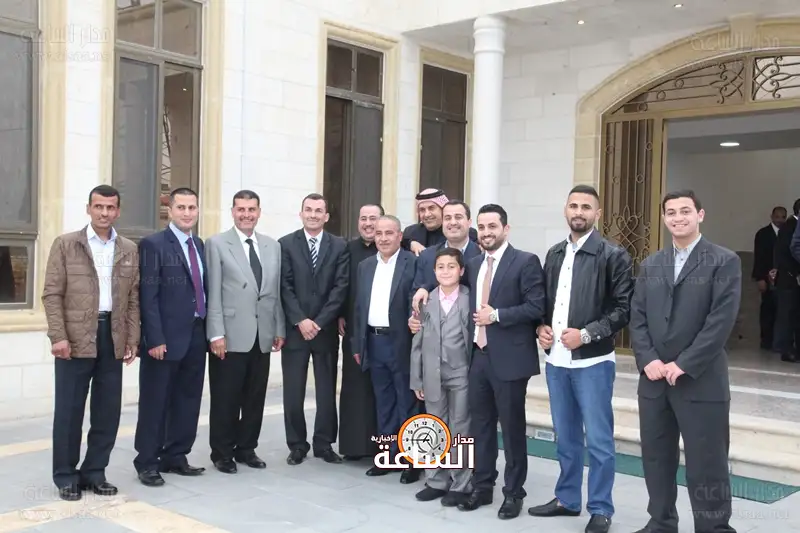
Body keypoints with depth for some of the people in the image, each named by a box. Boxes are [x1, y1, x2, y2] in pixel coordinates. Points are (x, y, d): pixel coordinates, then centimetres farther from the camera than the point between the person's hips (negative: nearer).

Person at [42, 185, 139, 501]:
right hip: (75, 337, -3)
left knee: (108, 411, 7)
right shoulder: (65, 244, 1)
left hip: (113, 338, 3)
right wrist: (58, 336, -11)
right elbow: (52, 294, -3)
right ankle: (66, 476, 15)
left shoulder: (130, 250, 10)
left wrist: (132, 340, 4)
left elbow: (133, 299, 11)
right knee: (69, 410, 2)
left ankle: (94, 472, 20)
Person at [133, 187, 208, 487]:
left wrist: (209, 330, 8)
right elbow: (148, 296, -13)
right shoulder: (153, 244, -8)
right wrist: (155, 339, -19)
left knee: (188, 400, 13)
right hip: (166, 337, -7)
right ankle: (147, 463, 14)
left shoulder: (200, 245, 14)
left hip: (196, 335, 7)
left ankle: (175, 457, 25)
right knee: (155, 402, 3)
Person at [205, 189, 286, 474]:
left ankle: (246, 448, 25)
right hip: (231, 335, -4)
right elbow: (213, 293, -7)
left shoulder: (273, 246, 12)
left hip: (263, 335, 4)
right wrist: (216, 333, -13)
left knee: (255, 398, 11)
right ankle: (222, 452, 18)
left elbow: (276, 291, 13)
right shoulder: (217, 244, -2)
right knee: (225, 399, 4)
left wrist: (280, 329, 8)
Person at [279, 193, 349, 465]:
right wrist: (300, 321, -14)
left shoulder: (339, 246, 4)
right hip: (295, 328, -1)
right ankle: (297, 445, 15)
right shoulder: (285, 244, 3)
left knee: (327, 390, 7)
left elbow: (341, 287, -3)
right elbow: (285, 287, -3)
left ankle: (324, 444, 18)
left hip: (326, 329, 1)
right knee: (293, 391, 3)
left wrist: (319, 322, -11)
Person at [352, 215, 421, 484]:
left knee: (407, 403, 2)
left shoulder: (413, 263, -7)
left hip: (402, 343, -6)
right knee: (383, 403, 13)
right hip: (374, 342, 6)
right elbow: (359, 307, 14)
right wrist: (357, 344, 11)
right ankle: (388, 455, 22)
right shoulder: (365, 266, 12)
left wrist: (416, 344, -15)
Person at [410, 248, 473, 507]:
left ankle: (460, 484, 15)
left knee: (460, 430, 5)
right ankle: (437, 481, 23)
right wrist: (416, 379, 5)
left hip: (461, 374, -3)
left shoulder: (471, 299, -3)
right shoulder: (425, 301, 6)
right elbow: (418, 342, 7)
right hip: (433, 375, 3)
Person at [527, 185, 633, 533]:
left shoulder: (613, 256, -6)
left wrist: (586, 335, -18)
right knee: (565, 436, 16)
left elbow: (623, 309, -10)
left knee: (598, 440, 3)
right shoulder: (554, 254, 12)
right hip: (556, 360, 6)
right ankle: (567, 499, 30)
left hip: (593, 361, -5)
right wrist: (541, 327, -1)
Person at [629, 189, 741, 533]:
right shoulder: (650, 265, 13)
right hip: (654, 379, 5)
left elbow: (721, 321, -12)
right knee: (656, 459, 13)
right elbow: (637, 318, 8)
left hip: (701, 382, -5)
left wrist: (683, 365, -16)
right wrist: (648, 360, -7)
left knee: (706, 465, 0)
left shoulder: (724, 262, -3)